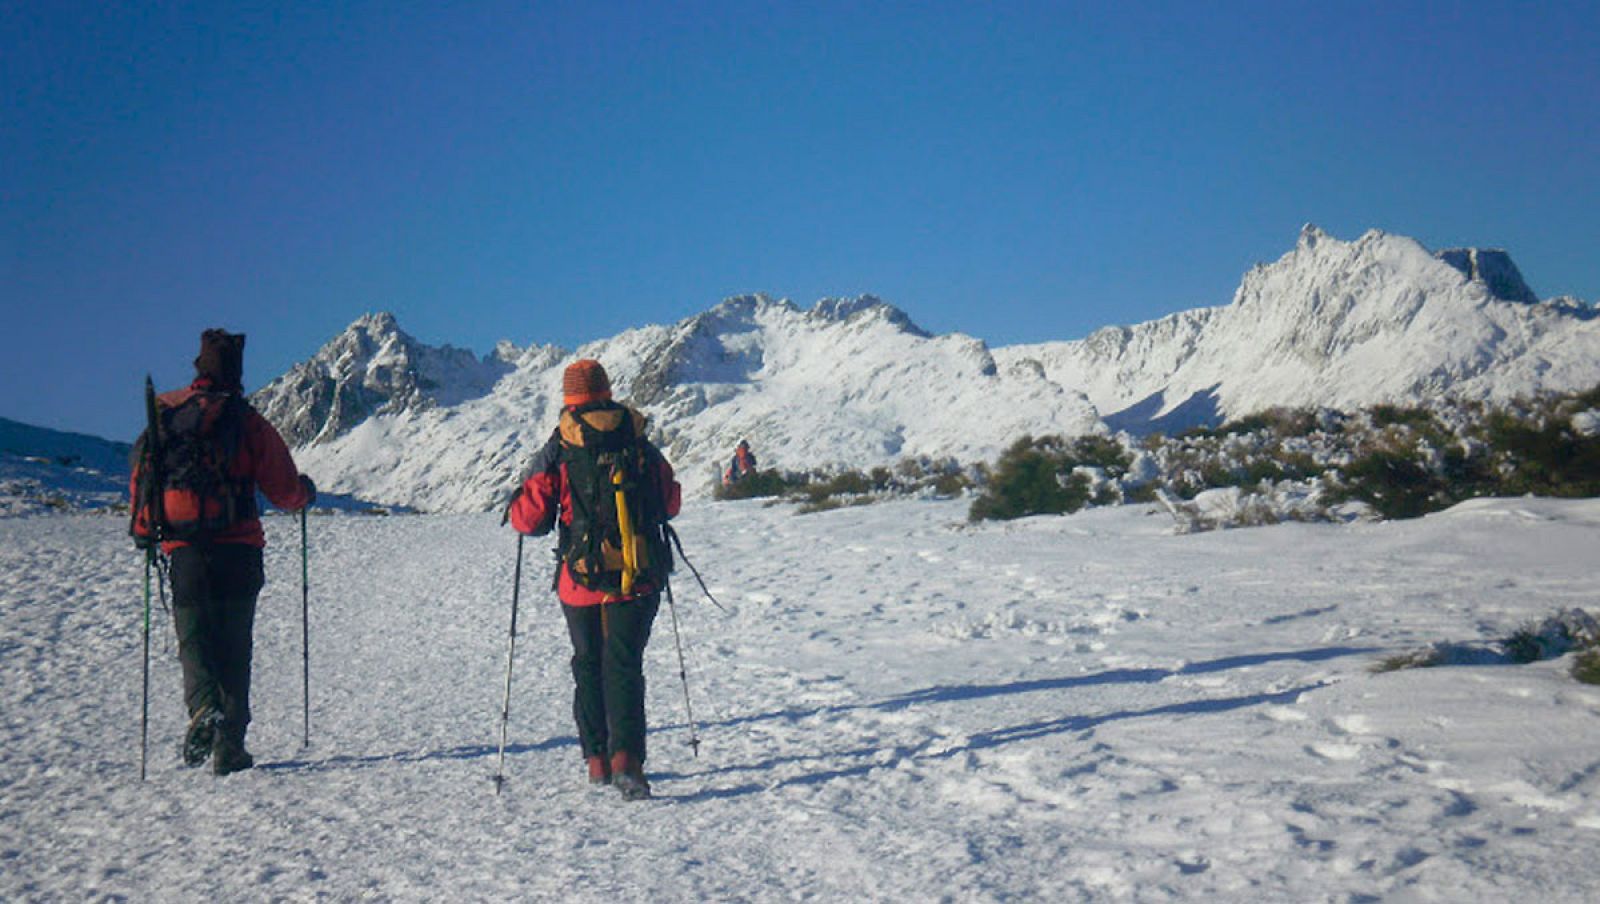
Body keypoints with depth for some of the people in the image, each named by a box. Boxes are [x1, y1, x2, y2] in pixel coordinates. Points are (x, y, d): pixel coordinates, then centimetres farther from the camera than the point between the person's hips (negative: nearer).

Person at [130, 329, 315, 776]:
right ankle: (230, 747, 5)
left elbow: (140, 478, 10)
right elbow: (285, 491, -1)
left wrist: (144, 533, 25)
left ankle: (203, 708, -21)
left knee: (193, 640, 8)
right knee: (234, 647, 7)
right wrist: (307, 491, 22)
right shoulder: (247, 422, -3)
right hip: (237, 550, -1)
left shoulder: (163, 413, 5)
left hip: (183, 550, 2)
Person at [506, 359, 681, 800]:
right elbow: (670, 502, 13)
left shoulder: (557, 451, -4)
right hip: (637, 577, 1)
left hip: (581, 577, 0)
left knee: (588, 664, 16)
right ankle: (626, 755, -17)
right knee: (624, 664, 0)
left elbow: (532, 518, -6)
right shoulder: (640, 444, 3)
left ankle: (597, 758, 19)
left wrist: (515, 507, 16)